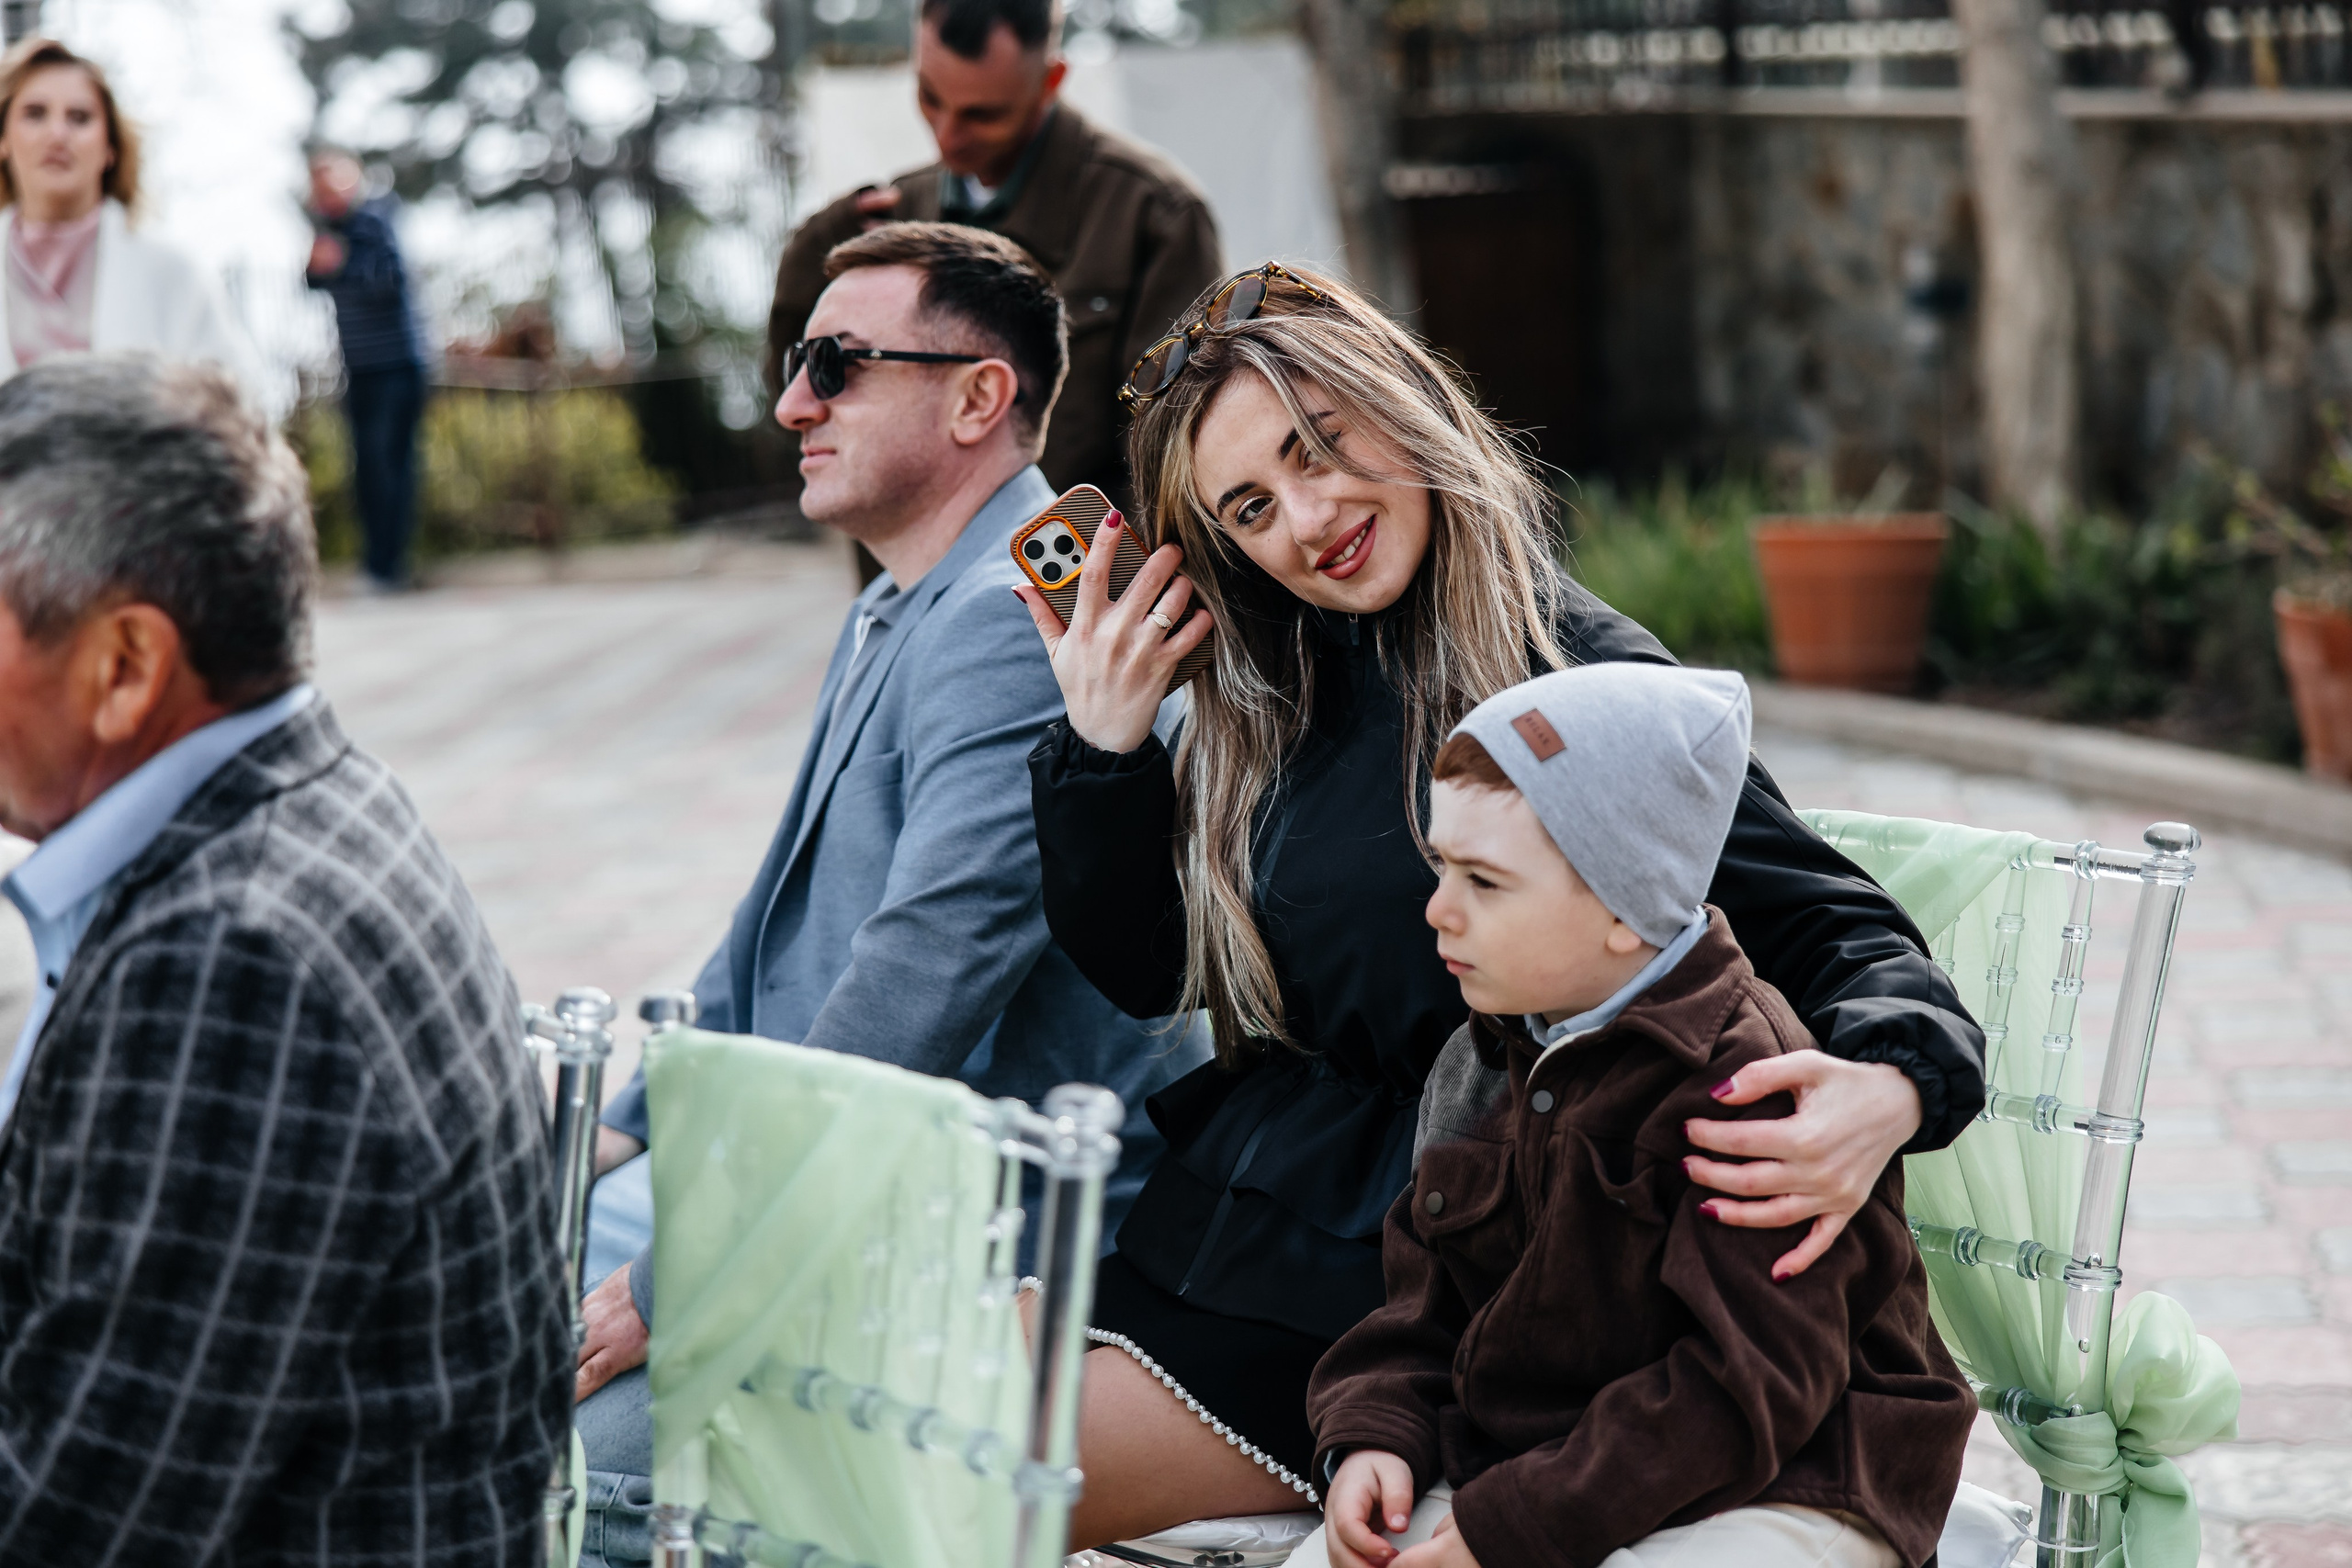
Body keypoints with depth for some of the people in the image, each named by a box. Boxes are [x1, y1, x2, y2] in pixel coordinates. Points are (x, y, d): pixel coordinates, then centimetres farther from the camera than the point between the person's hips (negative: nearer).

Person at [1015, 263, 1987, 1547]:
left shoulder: (1579, 680, -13)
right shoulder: (1266, 698, 8)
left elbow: (1834, 929, -13)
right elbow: (1144, 973, 14)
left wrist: (1888, 1089, -35)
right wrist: (1102, 737, 0)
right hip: (1213, 1202, 7)